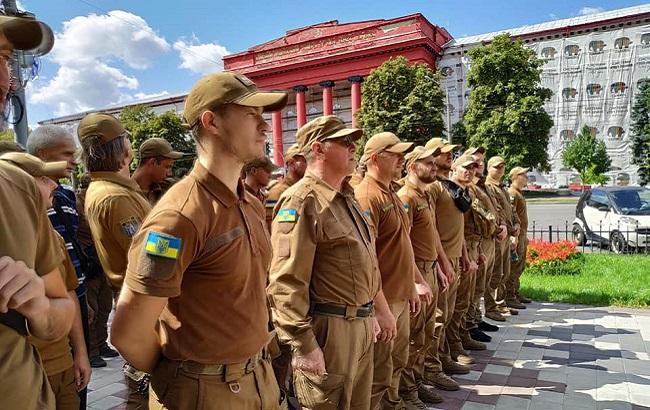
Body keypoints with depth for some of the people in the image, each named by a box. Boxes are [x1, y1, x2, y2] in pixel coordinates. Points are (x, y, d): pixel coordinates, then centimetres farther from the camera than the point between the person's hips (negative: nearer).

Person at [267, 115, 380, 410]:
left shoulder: (347, 197, 12)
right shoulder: (301, 201, -18)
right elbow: (286, 283, -23)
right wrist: (303, 345, -23)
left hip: (360, 325, 9)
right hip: (328, 329, -9)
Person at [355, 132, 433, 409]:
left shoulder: (391, 194, 12)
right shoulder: (367, 197, -19)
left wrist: (418, 281, 19)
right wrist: (382, 309, -25)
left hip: (400, 297, 9)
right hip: (382, 301, -9)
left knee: (397, 364, 23)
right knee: (379, 374, 4)